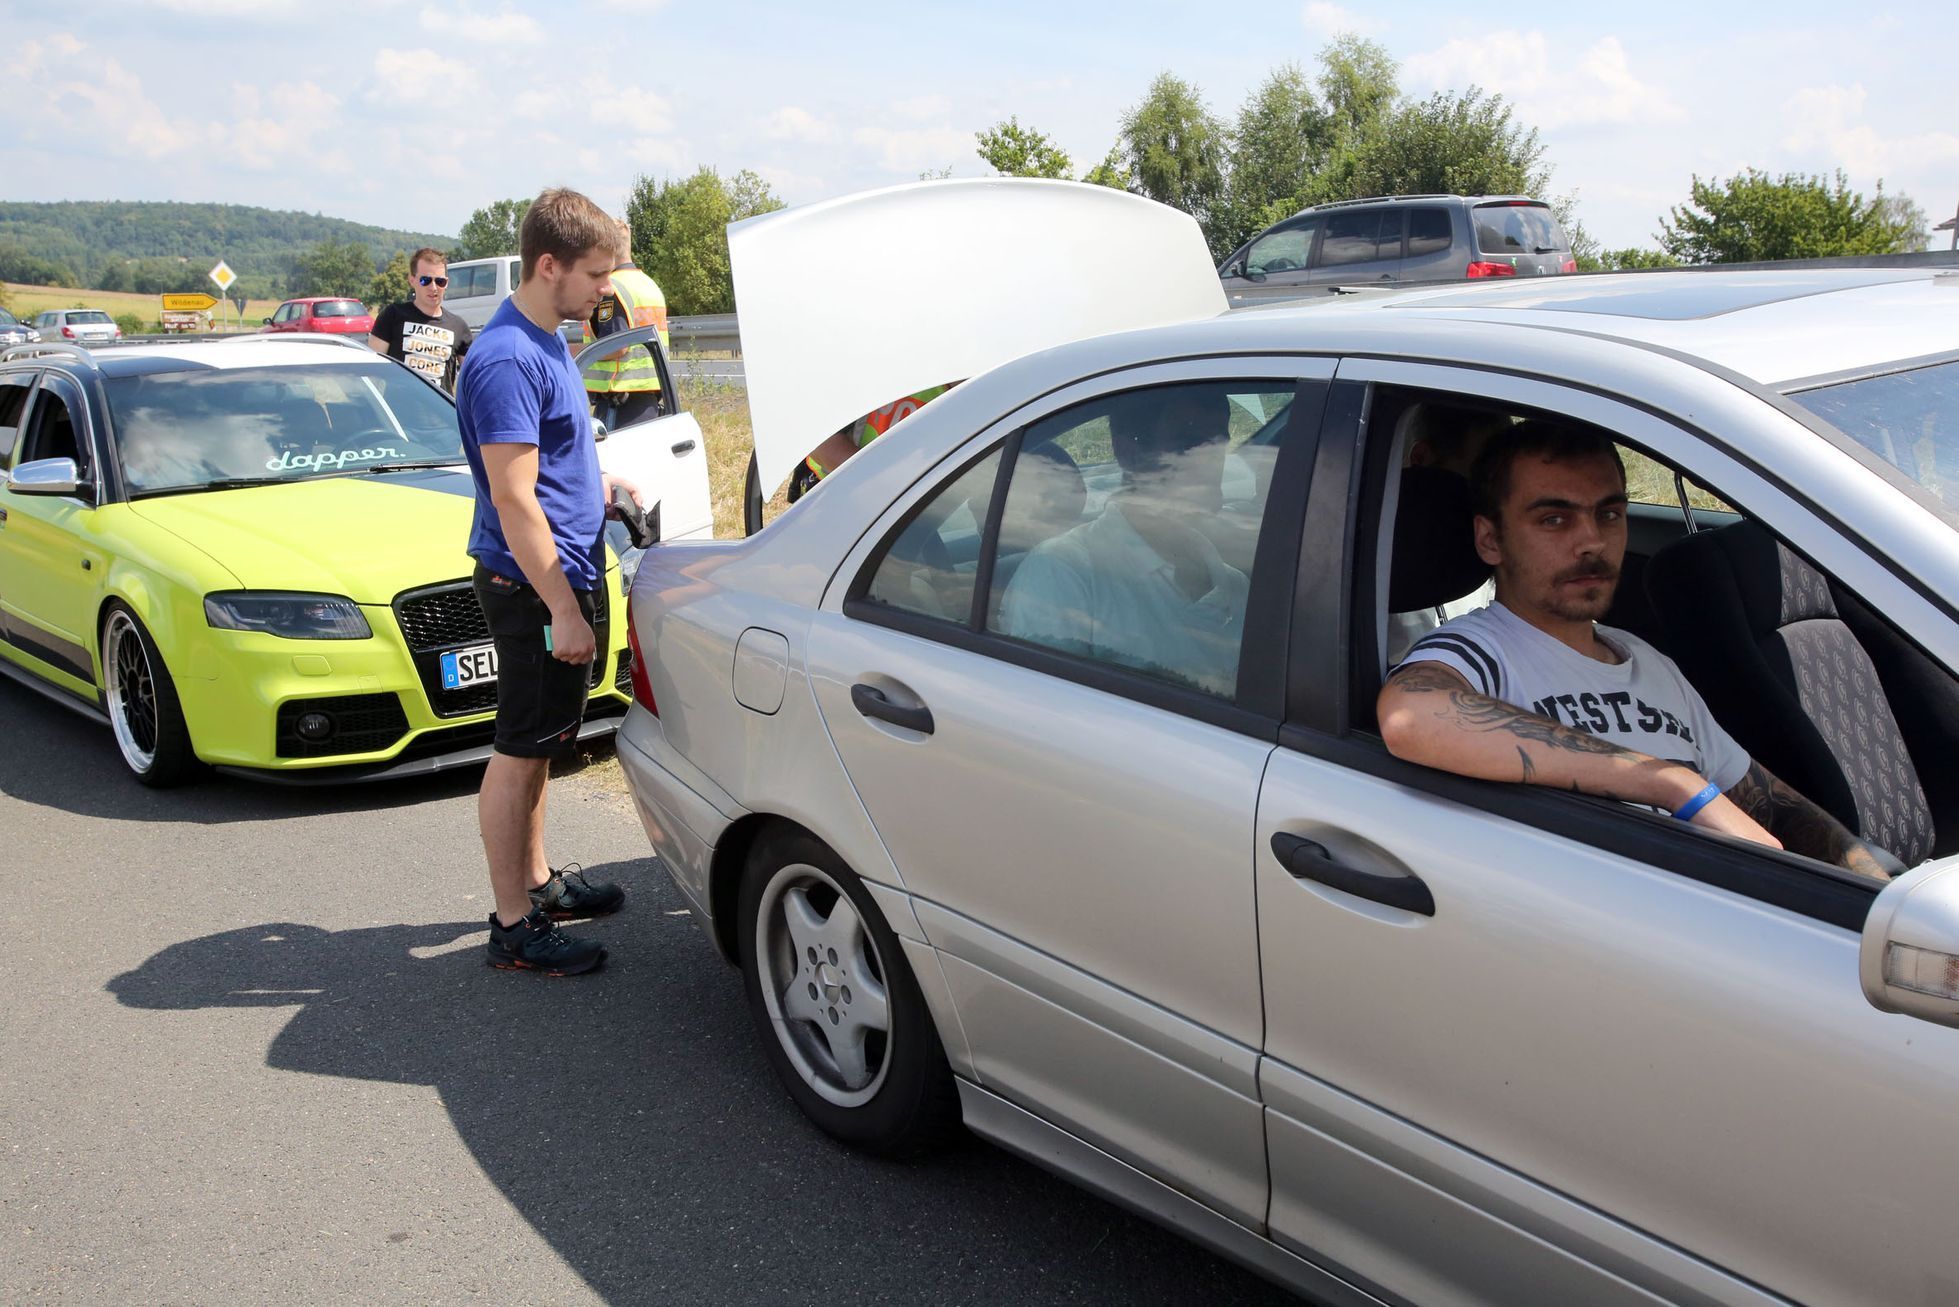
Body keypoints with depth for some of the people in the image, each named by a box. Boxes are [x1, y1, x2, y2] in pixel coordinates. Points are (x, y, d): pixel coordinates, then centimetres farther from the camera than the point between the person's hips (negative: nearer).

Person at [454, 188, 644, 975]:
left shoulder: (544, 343, 12)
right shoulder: (509, 360, -21)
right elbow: (513, 498, -24)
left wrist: (602, 483, 11)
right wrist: (564, 610, -25)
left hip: (562, 574, 10)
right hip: (532, 585, -10)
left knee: (539, 743, 19)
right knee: (521, 751, -1)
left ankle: (536, 882, 33)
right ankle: (514, 927, 8)